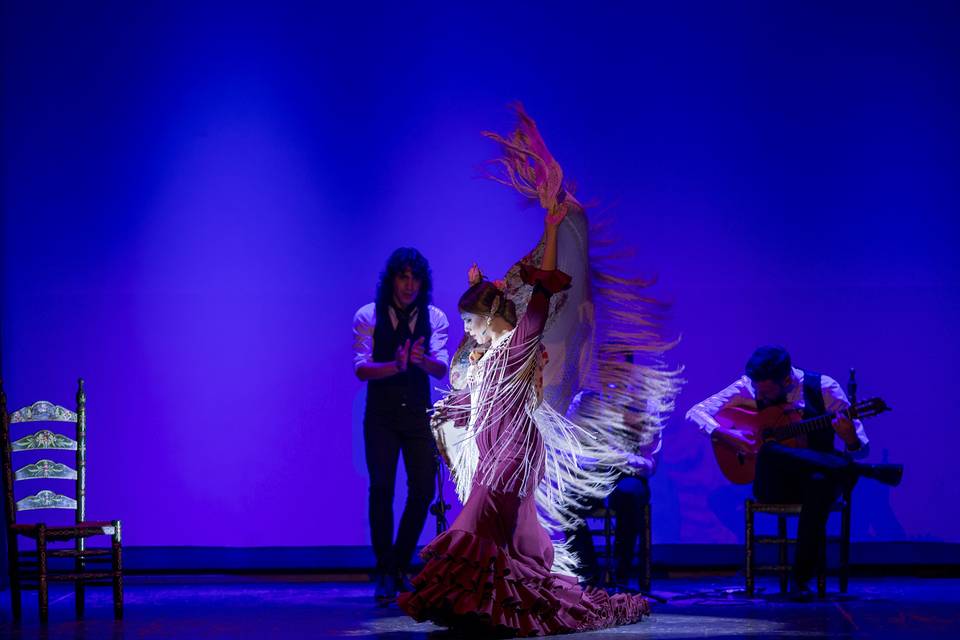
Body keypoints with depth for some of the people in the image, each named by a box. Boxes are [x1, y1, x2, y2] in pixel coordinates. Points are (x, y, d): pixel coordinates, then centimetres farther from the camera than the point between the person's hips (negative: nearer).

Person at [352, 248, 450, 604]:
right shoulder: (368, 317, -4)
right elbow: (361, 368, -13)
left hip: (419, 414, 2)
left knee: (422, 490, -1)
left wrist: (420, 359, -35)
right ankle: (385, 574, 1)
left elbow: (441, 369, -12)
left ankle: (401, 566, 16)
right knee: (382, 489, -8)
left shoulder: (434, 318, 0)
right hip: (381, 414, -2)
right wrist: (396, 365, -32)